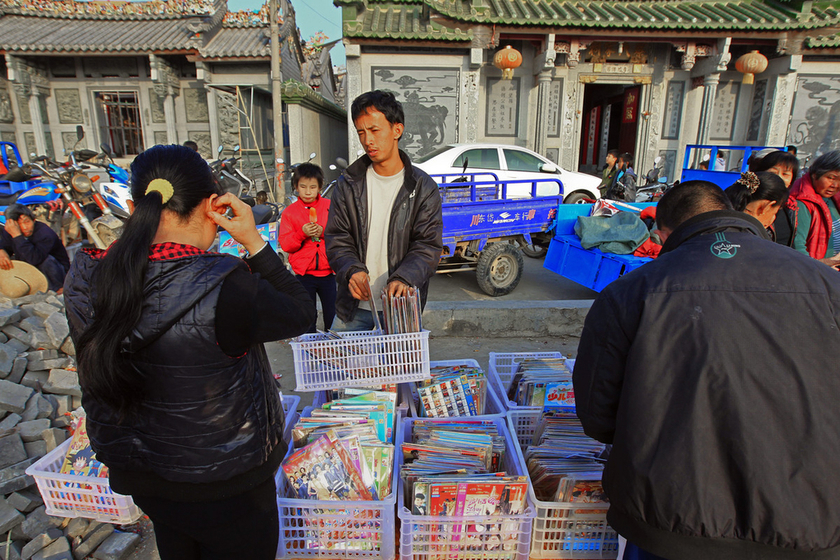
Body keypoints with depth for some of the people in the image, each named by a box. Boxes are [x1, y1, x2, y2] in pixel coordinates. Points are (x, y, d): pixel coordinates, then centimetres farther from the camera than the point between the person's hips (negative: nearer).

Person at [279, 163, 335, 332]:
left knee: (333, 317, 8)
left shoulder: (330, 206, 4)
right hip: (304, 273, 0)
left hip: (328, 271, 1)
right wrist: (302, 233, -18)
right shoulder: (290, 211, 2)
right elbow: (285, 244, -3)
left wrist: (323, 232, -14)